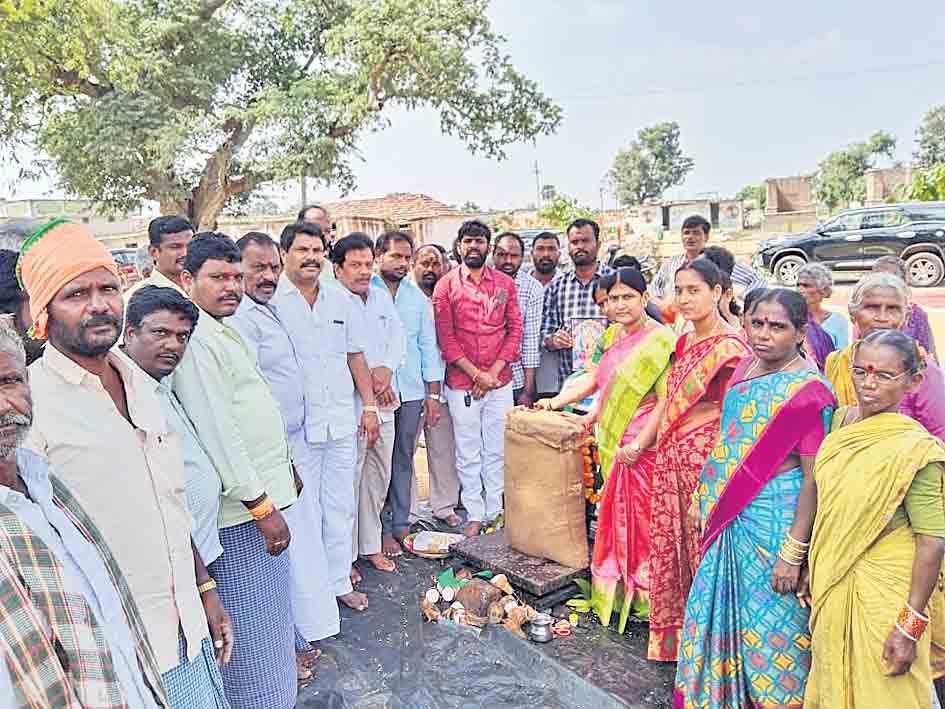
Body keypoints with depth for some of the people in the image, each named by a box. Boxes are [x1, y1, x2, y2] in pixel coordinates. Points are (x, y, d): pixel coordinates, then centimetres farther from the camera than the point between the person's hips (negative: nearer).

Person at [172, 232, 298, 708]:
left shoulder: (223, 331, 13)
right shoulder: (194, 338, -18)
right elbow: (216, 432, -23)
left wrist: (283, 470, 20)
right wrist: (262, 507, -20)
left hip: (262, 495, 10)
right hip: (241, 510, -10)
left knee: (271, 613, 25)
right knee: (250, 626, 4)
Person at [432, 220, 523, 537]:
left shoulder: (505, 284, 7)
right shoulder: (446, 285, 0)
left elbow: (515, 330, 3)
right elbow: (445, 336, -5)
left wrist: (493, 372, -7)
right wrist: (476, 374, -11)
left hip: (500, 381, 2)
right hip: (462, 384, -2)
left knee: (497, 452, 10)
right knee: (468, 454, 7)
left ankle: (496, 511, 23)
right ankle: (475, 514, 20)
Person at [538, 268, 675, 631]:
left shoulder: (660, 340, -13)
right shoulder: (610, 336, 10)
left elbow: (665, 400, -17)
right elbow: (596, 383, 18)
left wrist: (639, 444, -19)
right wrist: (555, 402, 13)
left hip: (643, 448, -7)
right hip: (611, 444, 7)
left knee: (641, 519, 1)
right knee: (615, 516, 16)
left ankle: (645, 597, 18)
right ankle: (616, 591, 32)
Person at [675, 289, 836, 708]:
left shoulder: (809, 390, -16)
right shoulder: (745, 368, 5)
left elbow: (813, 479, -18)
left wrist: (792, 553, -19)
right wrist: (705, 497, 14)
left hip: (774, 523, -7)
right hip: (729, 517, 7)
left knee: (769, 623, 9)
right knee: (720, 611, 18)